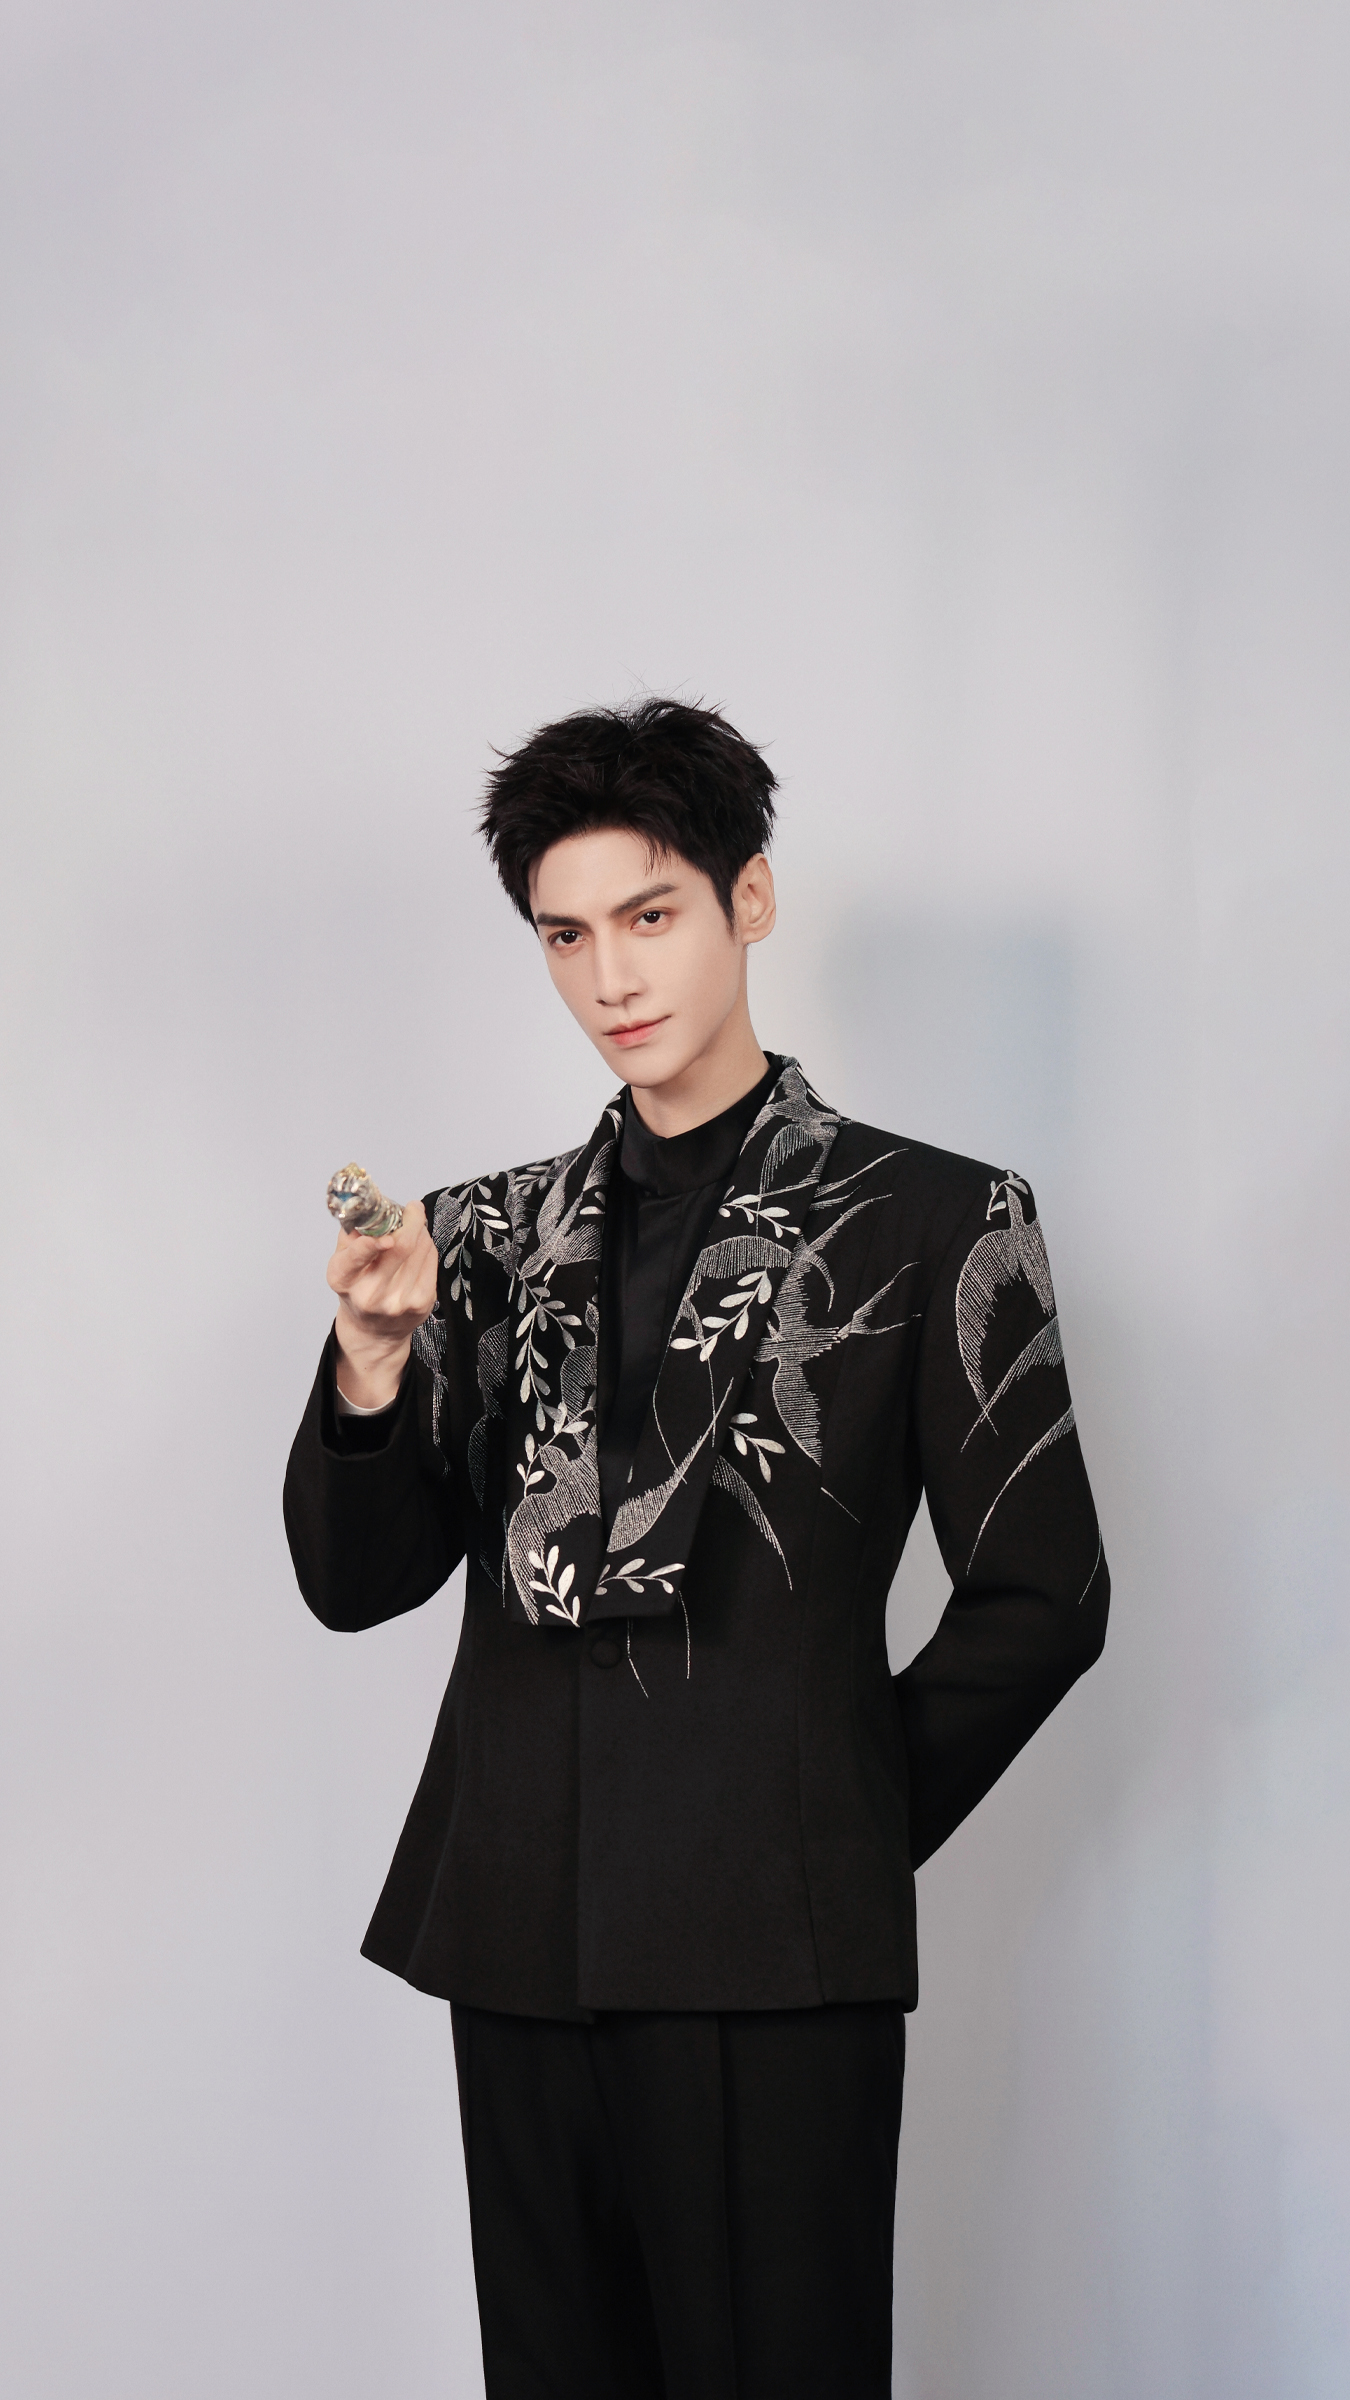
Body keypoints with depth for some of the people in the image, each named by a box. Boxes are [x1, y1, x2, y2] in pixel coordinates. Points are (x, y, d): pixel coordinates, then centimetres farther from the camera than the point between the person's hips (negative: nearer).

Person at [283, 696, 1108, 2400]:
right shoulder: (494, 1236, 12)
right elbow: (359, 1583, 8)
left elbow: (1039, 1597, 1)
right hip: (523, 1940, 4)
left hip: (769, 1957, -4)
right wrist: (370, 1370, -10)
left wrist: (855, 1825, 2)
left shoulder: (931, 1221, 0)